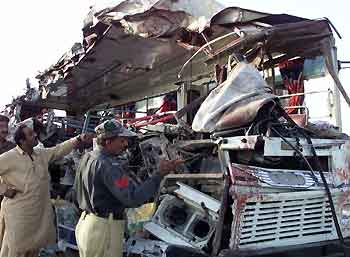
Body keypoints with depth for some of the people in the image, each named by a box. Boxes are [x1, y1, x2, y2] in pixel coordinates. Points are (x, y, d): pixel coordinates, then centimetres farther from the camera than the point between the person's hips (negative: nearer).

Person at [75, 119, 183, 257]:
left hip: (85, 221, 10)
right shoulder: (108, 164, -23)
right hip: (103, 228, -10)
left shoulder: (87, 157, 8)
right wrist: (160, 174, -29)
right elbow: (133, 198, -29)